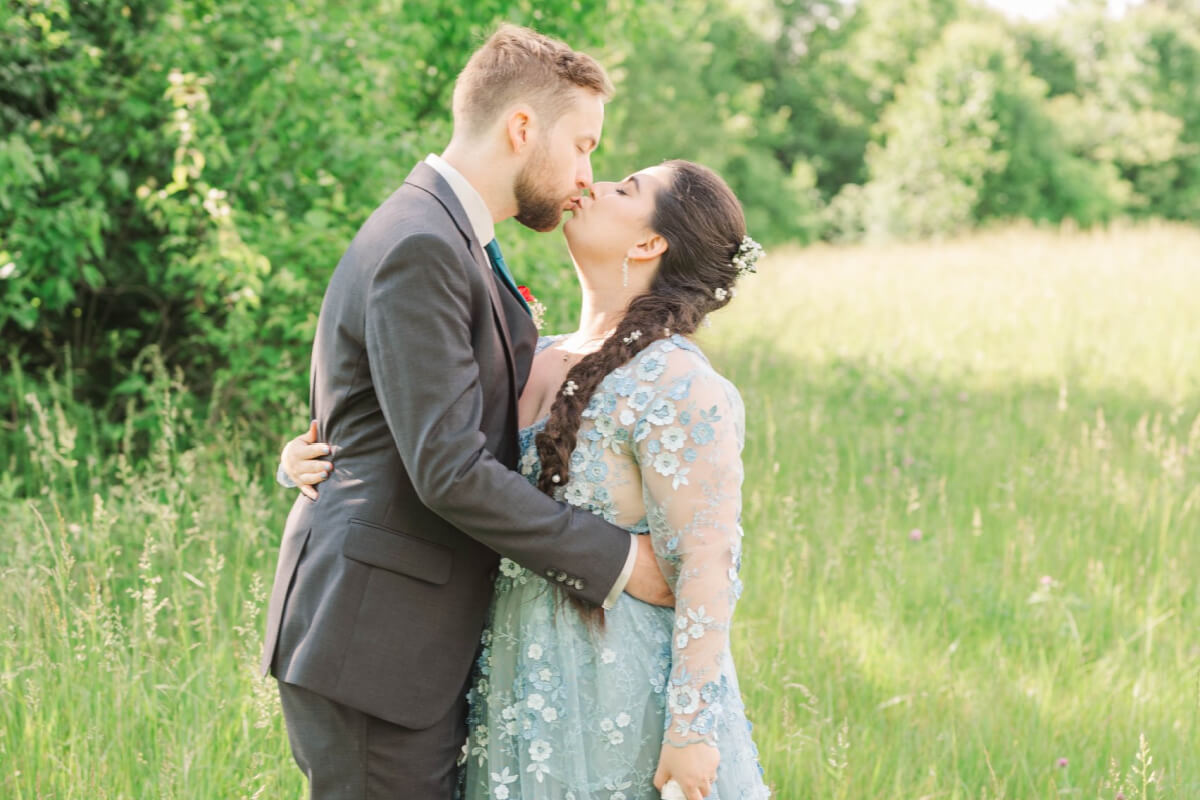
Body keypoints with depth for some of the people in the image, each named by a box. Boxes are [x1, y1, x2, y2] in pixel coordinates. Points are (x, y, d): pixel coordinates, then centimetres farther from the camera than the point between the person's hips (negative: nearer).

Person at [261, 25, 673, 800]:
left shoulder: (456, 241, 16)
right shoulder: (419, 248, -17)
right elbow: (449, 470, -23)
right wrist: (615, 559, -16)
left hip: (428, 640, 10)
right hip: (373, 643, -10)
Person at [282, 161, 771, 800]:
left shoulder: (674, 385, -15)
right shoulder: (541, 360, 9)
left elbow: (708, 564, -18)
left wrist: (691, 730, -20)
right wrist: (309, 461, -1)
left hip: (621, 695, -7)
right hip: (524, 684, 7)